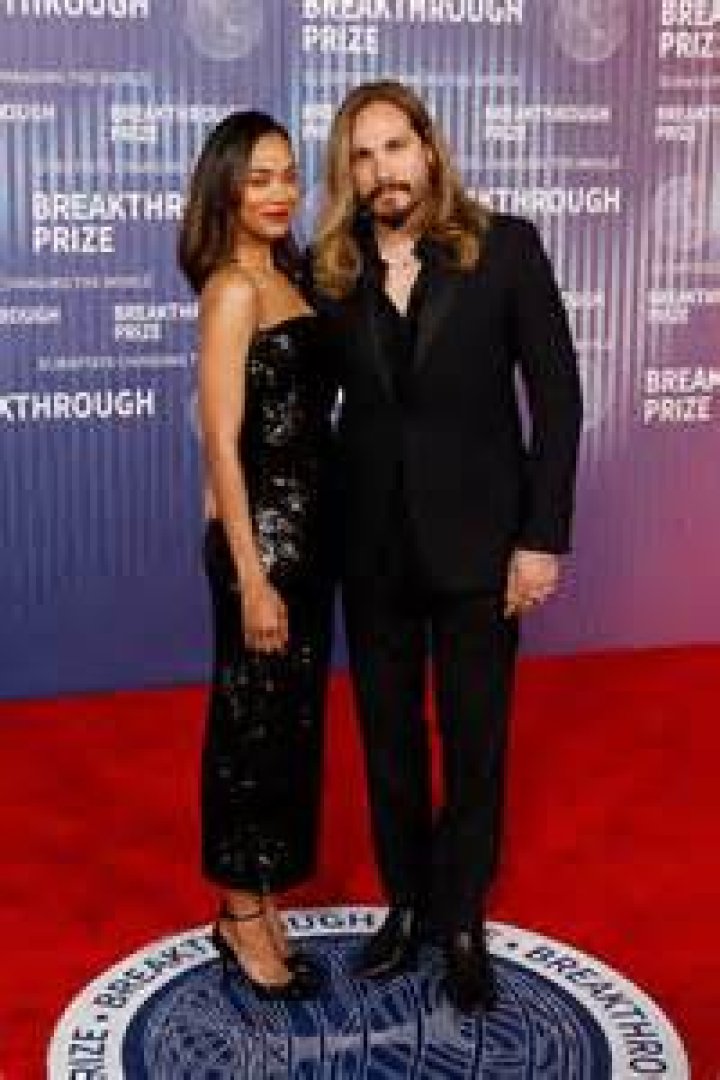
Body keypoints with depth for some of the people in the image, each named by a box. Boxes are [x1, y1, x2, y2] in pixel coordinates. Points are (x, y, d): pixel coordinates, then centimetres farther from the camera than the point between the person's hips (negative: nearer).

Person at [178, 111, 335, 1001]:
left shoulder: (285, 278, 11)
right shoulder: (233, 288, -14)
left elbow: (304, 414, 10)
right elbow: (222, 445, -18)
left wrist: (299, 551, 6)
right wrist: (252, 578, -19)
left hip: (305, 528, 8)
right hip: (263, 535, -8)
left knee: (290, 722, 16)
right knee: (254, 724, 4)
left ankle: (259, 905, 31)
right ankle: (244, 917, 21)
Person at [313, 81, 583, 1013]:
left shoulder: (505, 246, -6)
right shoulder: (332, 271, 1)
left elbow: (557, 394, -6)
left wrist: (543, 536, -10)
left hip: (476, 537, -2)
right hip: (373, 543, 3)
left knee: (475, 742, 8)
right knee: (388, 736, 14)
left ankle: (463, 924, 26)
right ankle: (406, 903, 33)